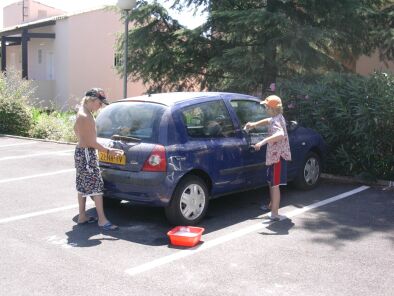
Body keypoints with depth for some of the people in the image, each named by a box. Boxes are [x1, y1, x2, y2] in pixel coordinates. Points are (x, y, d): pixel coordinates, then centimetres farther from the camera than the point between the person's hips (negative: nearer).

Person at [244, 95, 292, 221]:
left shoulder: (276, 121, -22)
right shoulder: (277, 118, 9)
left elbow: (280, 134, -41)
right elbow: (268, 121, 32)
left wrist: (263, 141, -44)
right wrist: (254, 124, 25)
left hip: (277, 156, -10)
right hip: (274, 155, 10)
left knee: (275, 185, -6)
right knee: (271, 182, 24)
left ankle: (275, 214, -1)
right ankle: (271, 205, 41)